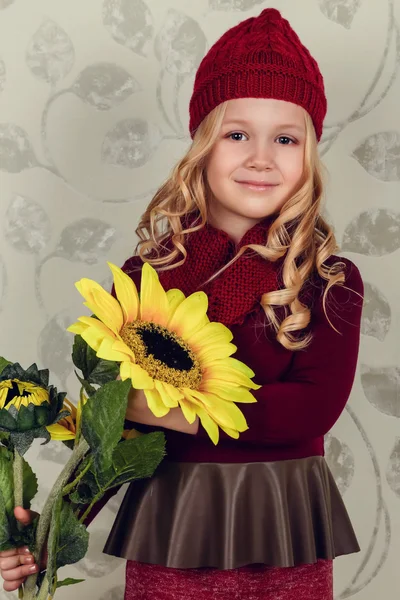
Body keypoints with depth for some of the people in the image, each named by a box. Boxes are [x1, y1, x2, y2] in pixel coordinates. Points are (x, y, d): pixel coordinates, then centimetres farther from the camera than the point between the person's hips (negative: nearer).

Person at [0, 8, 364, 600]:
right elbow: (116, 420, 0)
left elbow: (313, 408, -17)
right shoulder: (146, 277, -3)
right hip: (170, 527, 0)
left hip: (284, 532, 0)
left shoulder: (331, 283, -5)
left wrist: (163, 406, -19)